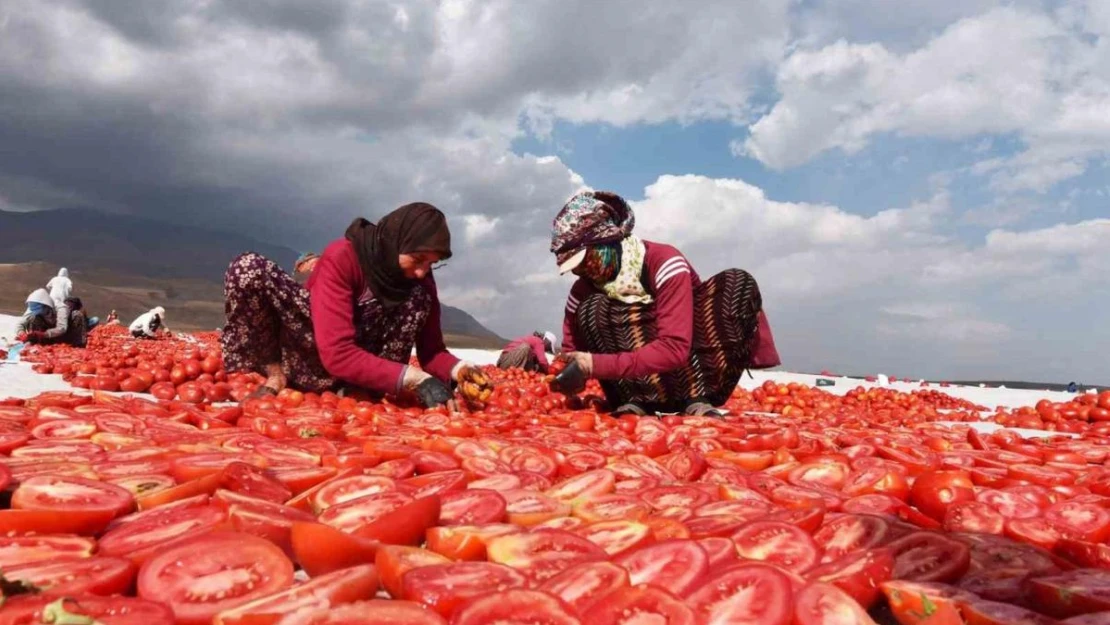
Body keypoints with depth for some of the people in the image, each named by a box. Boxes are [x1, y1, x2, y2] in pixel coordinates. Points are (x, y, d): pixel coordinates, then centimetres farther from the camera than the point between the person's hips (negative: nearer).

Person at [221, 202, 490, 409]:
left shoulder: (421, 280, -10)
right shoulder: (341, 258, -26)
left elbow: (432, 349, -7)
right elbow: (336, 354, -34)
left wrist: (458, 370, -30)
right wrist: (416, 379, -41)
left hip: (360, 363, 3)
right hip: (306, 354, -3)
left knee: (418, 297, -21)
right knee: (249, 267, -28)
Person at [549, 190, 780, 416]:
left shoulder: (663, 262, -20)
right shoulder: (583, 289, -6)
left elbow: (675, 349, -31)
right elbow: (571, 351, 1)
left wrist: (599, 365, -35)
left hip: (697, 378, -2)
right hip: (646, 386, 2)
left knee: (737, 283, -25)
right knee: (591, 309, -21)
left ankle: (698, 399, -24)